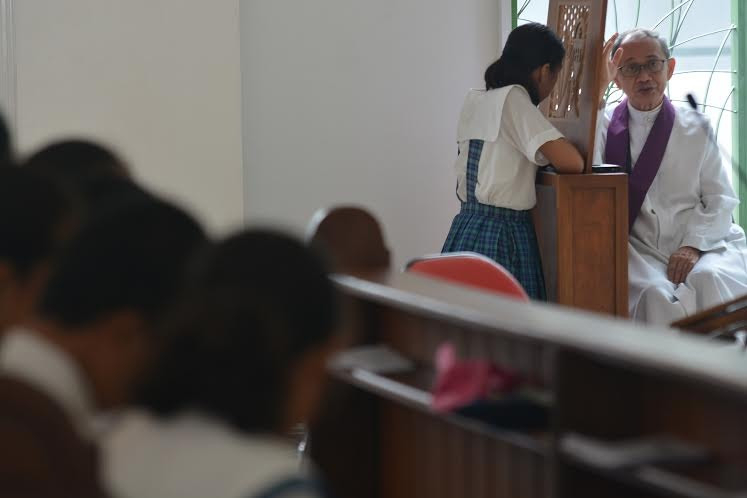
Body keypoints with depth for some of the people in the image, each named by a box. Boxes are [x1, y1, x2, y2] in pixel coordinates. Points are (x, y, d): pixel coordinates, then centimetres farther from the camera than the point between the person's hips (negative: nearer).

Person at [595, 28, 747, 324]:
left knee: (710, 280, -31)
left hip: (700, 247, 1)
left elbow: (719, 199, 6)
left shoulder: (696, 128, 10)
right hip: (637, 248, -1)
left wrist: (694, 245, -12)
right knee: (656, 294, -32)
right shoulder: (604, 125, 8)